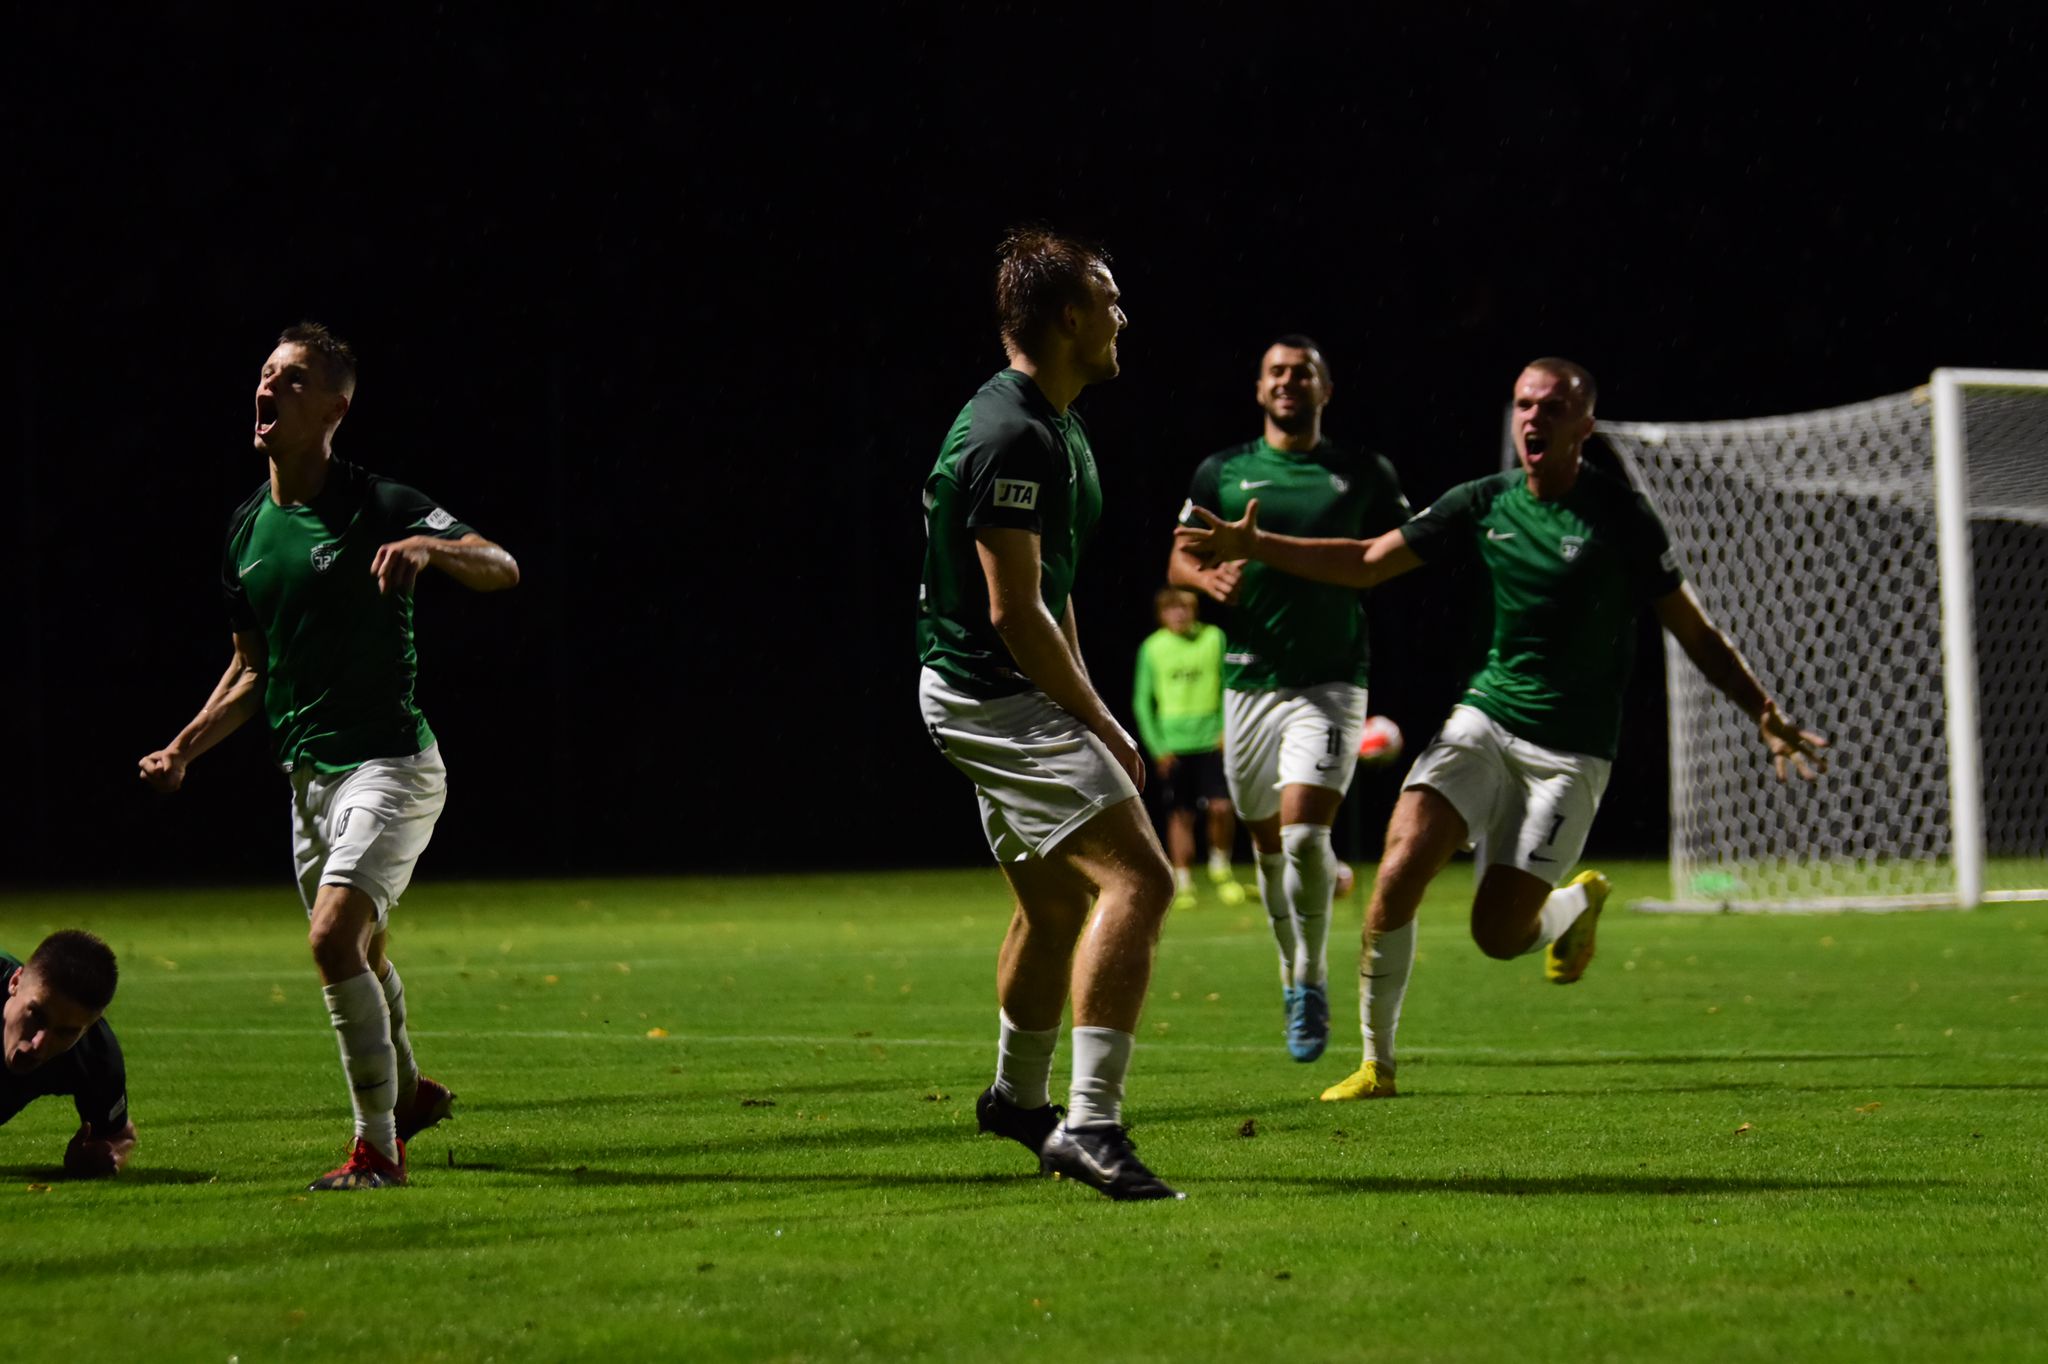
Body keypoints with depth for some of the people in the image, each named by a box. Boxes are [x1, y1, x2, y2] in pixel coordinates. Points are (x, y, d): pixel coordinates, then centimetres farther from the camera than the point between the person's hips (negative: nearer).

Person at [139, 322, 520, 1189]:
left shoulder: (379, 507, -12)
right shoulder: (248, 526, 10)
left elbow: (502, 569, -24)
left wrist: (430, 546, -43)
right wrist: (185, 747, 8)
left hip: (390, 765, -8)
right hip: (310, 774, 8)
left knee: (334, 937, -21)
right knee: (357, 951, 19)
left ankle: (376, 1148, -12)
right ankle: (407, 1091, 45)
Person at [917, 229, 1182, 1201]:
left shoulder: (1053, 430, 14)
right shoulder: (1011, 436, -20)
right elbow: (1014, 613, -22)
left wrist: (1088, 712, 18)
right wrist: (1102, 729, -15)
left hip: (1004, 698, 11)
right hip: (995, 695, -11)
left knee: (1057, 900, 22)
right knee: (1137, 875, -20)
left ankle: (1018, 1098, 41)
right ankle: (1091, 1122, -25)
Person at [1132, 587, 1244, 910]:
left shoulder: (1214, 638, 1)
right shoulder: (1152, 648, 2)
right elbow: (1141, 701, 6)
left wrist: (1227, 729, -4)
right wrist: (1157, 747, -1)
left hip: (1211, 739, 0)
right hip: (1172, 746, 0)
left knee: (1221, 807, -12)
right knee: (1180, 815, 1)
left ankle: (1221, 866, 12)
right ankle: (1183, 885, 9)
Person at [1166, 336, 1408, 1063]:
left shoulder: (1365, 474, 5)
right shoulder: (1222, 472, 8)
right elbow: (1177, 561, 8)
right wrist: (1209, 576, -14)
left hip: (1331, 681, -3)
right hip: (1249, 679, 3)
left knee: (1303, 833, -18)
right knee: (1270, 848, 8)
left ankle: (1311, 984, -3)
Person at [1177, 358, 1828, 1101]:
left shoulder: (1618, 515, -8)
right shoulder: (1485, 503, 3)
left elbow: (1694, 633, -3)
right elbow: (1367, 562, 10)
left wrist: (1766, 716, -11)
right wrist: (1256, 546, 1)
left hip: (1569, 752, -3)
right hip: (1484, 718, 3)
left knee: (1499, 934, -8)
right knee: (1400, 871, -17)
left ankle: (1579, 903, 28)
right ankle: (1376, 1063, -2)